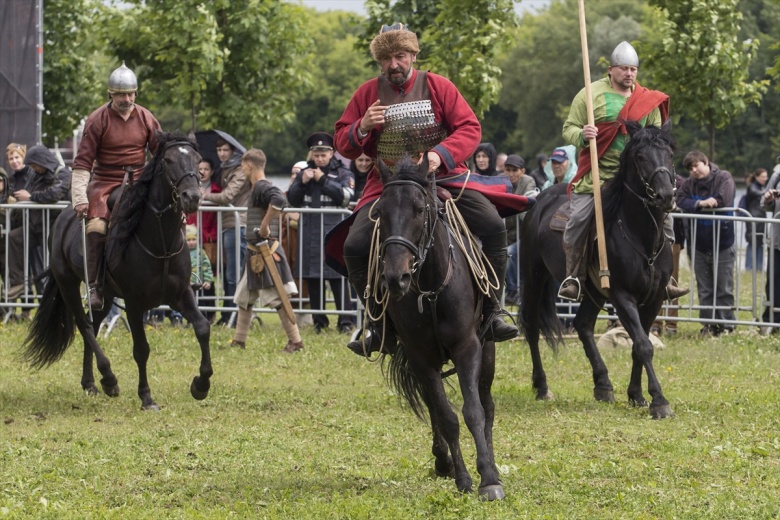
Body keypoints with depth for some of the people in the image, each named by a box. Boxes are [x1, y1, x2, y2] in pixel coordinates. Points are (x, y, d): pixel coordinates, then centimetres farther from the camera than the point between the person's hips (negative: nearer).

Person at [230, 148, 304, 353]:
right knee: (244, 296, 16)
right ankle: (239, 341, 23)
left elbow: (279, 200, -34)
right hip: (256, 250, 11)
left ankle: (295, 340, -6)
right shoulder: (256, 188, 14)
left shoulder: (262, 187, -15)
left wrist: (264, 226, -27)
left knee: (277, 297, -8)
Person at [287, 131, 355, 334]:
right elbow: (291, 199, 12)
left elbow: (346, 196, -11)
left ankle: (346, 321, -7)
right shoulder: (305, 172, 16)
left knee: (337, 278, -8)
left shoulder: (343, 173, 5)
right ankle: (319, 320, 14)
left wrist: (323, 180, -9)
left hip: (333, 231, -4)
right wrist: (302, 182, -5)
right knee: (312, 278, 6)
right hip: (309, 232, 4)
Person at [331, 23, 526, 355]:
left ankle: (491, 311, -7)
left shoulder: (438, 87, 1)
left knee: (493, 227, -20)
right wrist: (362, 128, -14)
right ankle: (383, 325, -3)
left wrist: (441, 154, -22)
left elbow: (470, 128, -4)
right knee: (354, 245, -19)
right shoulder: (368, 93, 5)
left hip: (442, 177, -1)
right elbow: (343, 143, 9)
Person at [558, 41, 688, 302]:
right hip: (597, 172, -3)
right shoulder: (592, 94, 0)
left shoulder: (649, 101, 9)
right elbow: (569, 128, 0)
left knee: (663, 215, -6)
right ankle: (573, 276, -2)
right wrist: (581, 135, -23)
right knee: (578, 219, -17)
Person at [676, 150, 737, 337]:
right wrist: (700, 204, -25)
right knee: (704, 290, 8)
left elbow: (725, 200, -21)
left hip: (722, 244, -4)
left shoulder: (724, 178, -9)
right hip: (700, 244, 4)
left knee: (724, 289, 0)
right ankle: (708, 325, 14)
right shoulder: (690, 183, 1)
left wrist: (702, 205, -9)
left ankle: (726, 324, 6)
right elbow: (680, 201, -10)